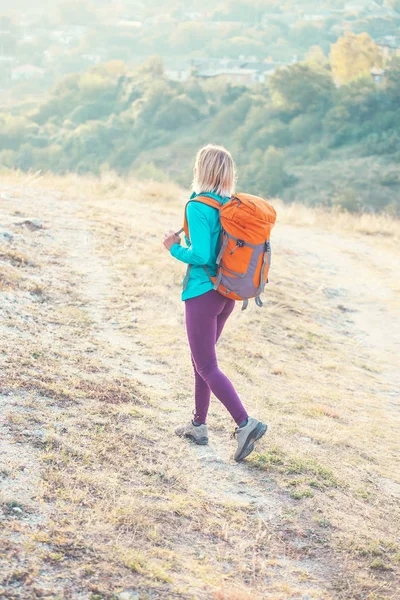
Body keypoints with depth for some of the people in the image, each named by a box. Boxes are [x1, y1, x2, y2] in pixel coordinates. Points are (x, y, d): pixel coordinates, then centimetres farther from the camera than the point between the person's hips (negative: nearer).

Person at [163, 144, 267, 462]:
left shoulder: (198, 207, -17)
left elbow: (201, 255, -25)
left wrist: (175, 248, -6)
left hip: (202, 294, -8)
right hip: (227, 295, 8)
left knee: (207, 367, -1)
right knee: (201, 360, 20)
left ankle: (245, 422, -12)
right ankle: (199, 425, 27)